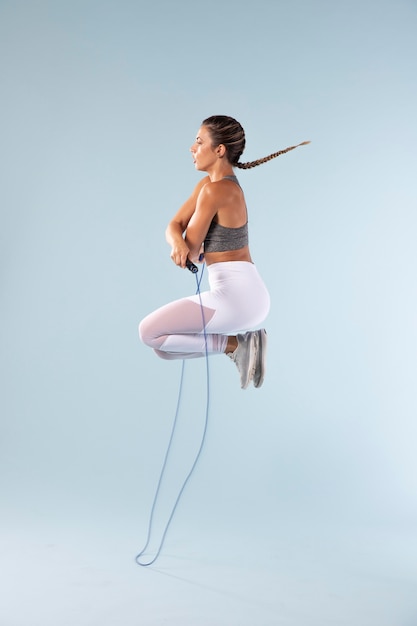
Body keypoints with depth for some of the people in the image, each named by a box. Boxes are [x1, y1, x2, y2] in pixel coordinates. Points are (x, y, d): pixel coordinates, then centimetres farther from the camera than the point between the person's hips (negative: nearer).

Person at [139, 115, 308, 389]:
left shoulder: (214, 190, -17)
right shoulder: (208, 184, 12)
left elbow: (193, 250, -14)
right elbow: (174, 226, 6)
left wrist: (187, 252, 8)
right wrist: (177, 243, -15)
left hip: (235, 294, -9)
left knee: (149, 332, -4)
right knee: (163, 343, 18)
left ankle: (234, 344, -2)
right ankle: (240, 339, 11)